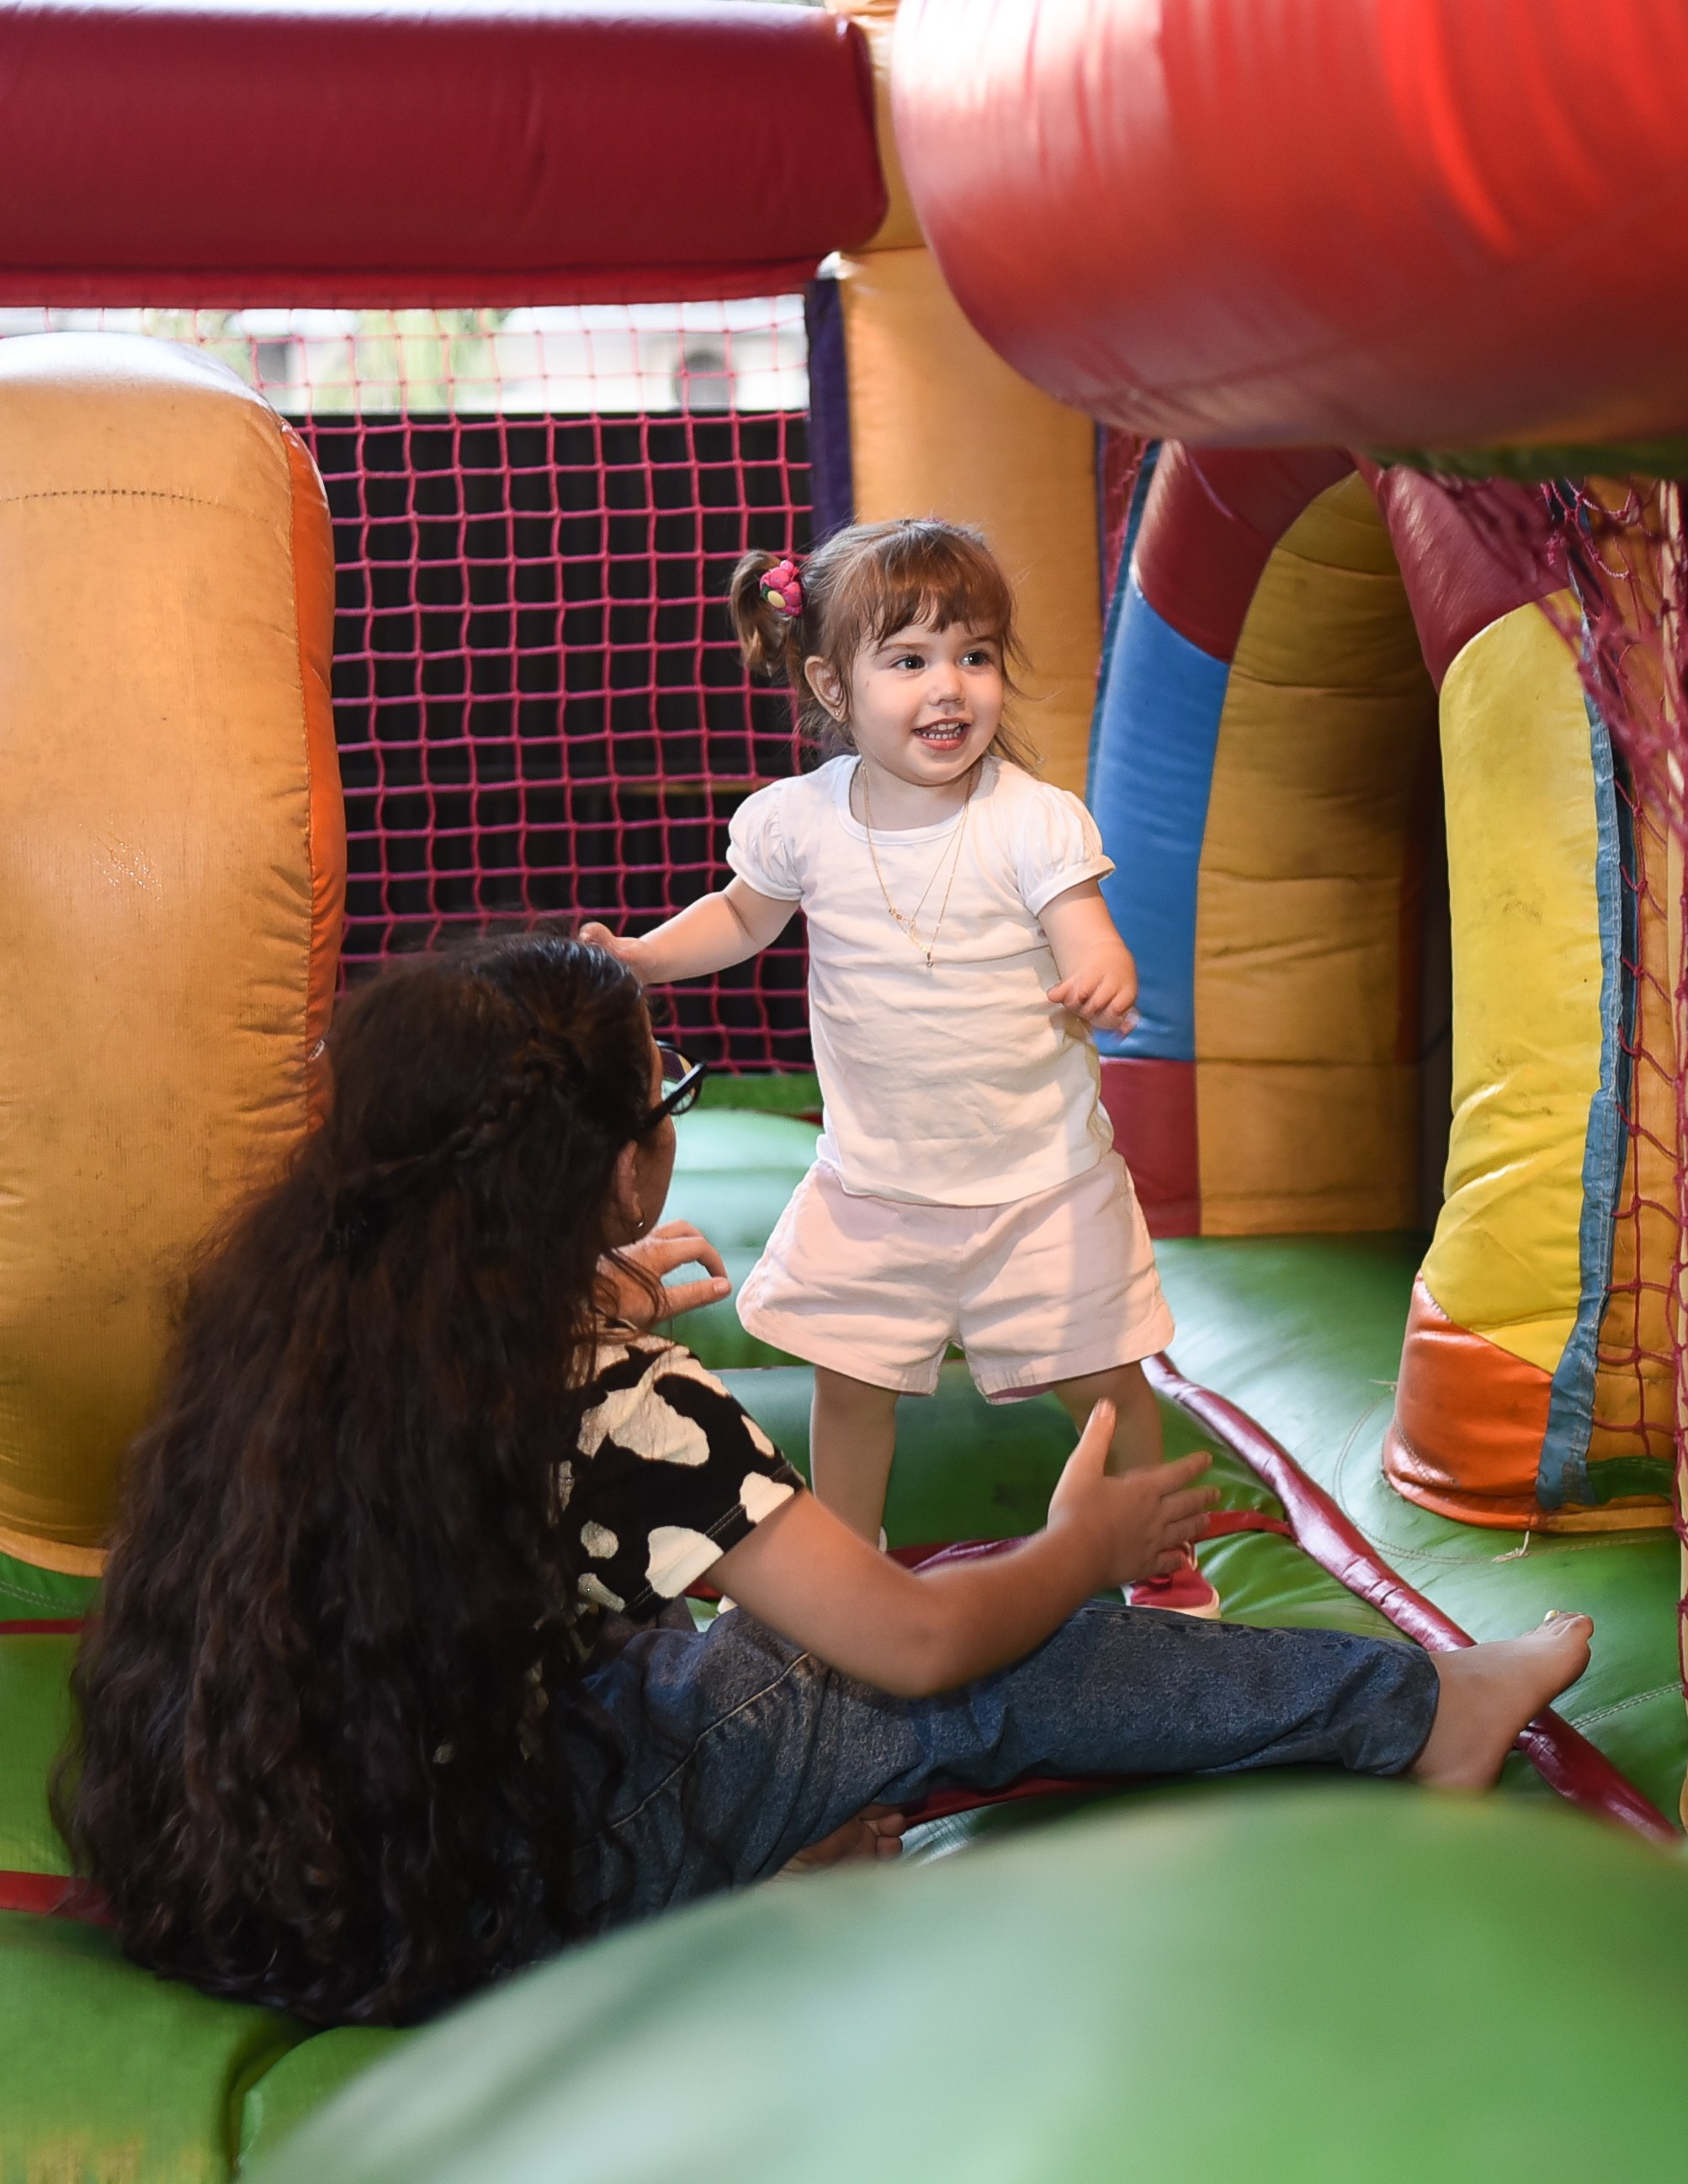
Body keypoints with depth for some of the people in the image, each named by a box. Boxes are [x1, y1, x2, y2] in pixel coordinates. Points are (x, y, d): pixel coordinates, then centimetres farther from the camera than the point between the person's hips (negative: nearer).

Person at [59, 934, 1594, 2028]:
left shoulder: (297, 1290, -4)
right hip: (475, 1903, -7)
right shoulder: (620, 1402, -24)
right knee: (982, 1682, 2)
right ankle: (1416, 1709, 16)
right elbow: (916, 1644, -13)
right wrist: (1088, 1548, 6)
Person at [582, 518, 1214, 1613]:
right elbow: (745, 915, 14)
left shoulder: (1036, 820, -15)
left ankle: (1165, 1564, 33)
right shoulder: (800, 820, -6)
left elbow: (1094, 950, -21)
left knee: (1104, 1380, 8)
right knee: (849, 1386, 11)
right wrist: (639, 955, -1)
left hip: (1040, 1179, -2)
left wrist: (1104, 984, -45)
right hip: (873, 1185, 2)